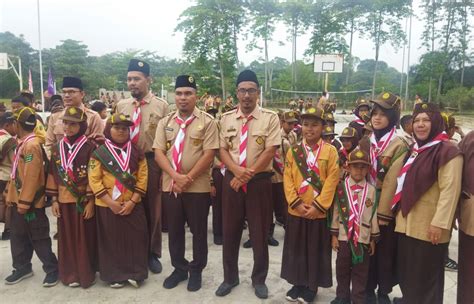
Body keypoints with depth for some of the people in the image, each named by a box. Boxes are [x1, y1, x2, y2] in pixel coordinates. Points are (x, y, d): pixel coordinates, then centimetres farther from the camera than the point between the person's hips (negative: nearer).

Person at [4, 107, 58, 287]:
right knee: (18, 236, 18)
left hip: (31, 203, -9)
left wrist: (24, 202, -22)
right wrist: (11, 196, 17)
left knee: (39, 238, 1)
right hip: (19, 200, 10)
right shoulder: (22, 143, 10)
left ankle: (52, 269, 14)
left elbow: (32, 177, -24)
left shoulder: (32, 145, -21)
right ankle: (22, 268, 32)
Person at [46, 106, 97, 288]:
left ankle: (86, 273, 19)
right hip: (64, 201, 4)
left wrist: (91, 201, -12)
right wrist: (54, 200, 5)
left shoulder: (89, 148, -8)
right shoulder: (57, 148, 6)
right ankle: (70, 273, 25)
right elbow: (53, 175, 8)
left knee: (84, 238, 4)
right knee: (67, 238, 11)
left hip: (83, 200, -4)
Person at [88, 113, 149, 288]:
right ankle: (114, 276, 23)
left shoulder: (137, 153, 3)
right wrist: (110, 202, -13)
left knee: (135, 239, 4)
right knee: (111, 241, 8)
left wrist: (132, 201, -11)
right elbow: (94, 180, -7)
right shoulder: (99, 153, -2)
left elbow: (142, 178, -1)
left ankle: (135, 273, 19)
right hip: (107, 206, -1)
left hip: (132, 205, 1)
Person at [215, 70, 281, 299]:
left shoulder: (270, 118, -3)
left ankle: (259, 279, 29)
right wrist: (237, 171, -15)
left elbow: (270, 151, -9)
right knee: (230, 231, 11)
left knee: (259, 232, 8)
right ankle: (230, 277, 30)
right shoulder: (226, 119, 6)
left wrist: (248, 174, -13)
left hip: (259, 182, -2)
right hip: (231, 180, 3)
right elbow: (222, 150, 3)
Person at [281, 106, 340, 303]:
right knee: (296, 249, 13)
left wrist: (318, 206, -15)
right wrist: (296, 203, -12)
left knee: (316, 250, 9)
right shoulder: (293, 151, 3)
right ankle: (298, 283, 30)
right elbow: (287, 179, -2)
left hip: (319, 212, -2)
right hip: (296, 211, 2)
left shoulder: (330, 151, -4)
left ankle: (311, 286, 26)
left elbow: (332, 181, -10)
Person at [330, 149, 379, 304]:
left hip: (363, 238, 0)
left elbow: (374, 215, 3)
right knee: (342, 270, 13)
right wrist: (334, 235, 0)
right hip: (344, 237, 0)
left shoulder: (371, 190, -1)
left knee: (360, 273, 9)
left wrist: (373, 239, 4)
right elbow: (336, 212, 0)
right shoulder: (341, 187, -2)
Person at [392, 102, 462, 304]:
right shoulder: (415, 149, 14)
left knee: (426, 278, 5)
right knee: (407, 275, 17)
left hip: (429, 227, -8)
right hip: (407, 224, 8)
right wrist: (399, 212, 21)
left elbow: (450, 190, -19)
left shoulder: (447, 151, -11)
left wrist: (439, 223, -22)